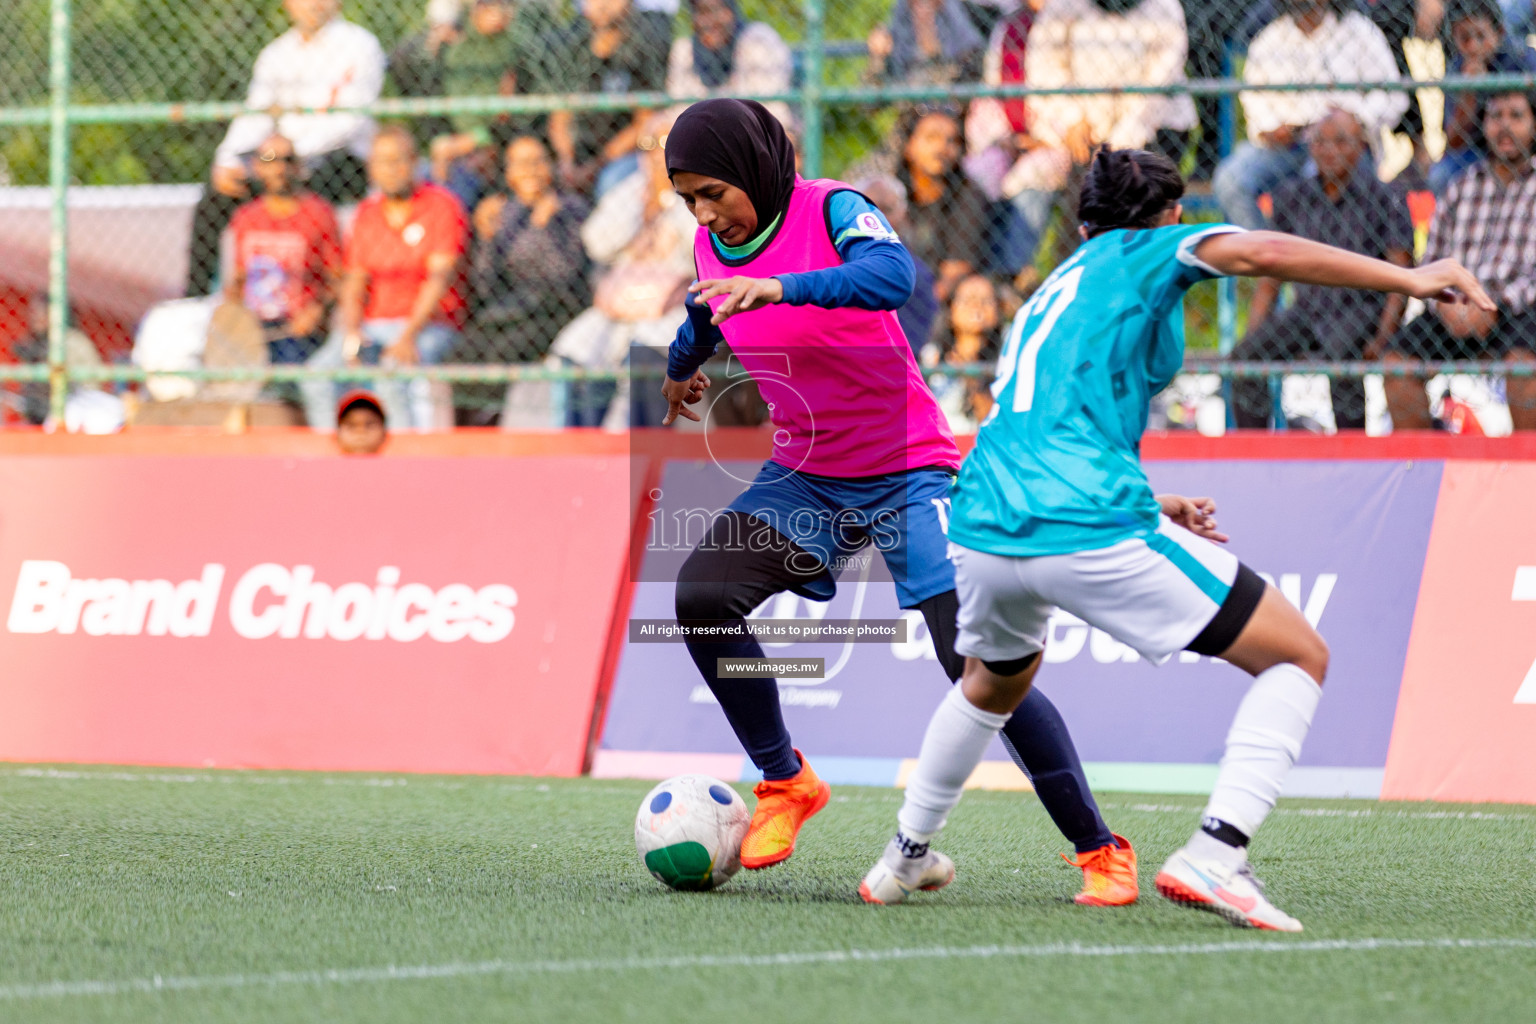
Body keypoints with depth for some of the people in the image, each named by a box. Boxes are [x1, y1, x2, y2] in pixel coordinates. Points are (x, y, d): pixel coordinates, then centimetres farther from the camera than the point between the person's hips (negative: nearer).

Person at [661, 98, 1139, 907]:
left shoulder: (832, 211, -19)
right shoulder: (714, 244, 0)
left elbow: (893, 275, -42)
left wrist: (779, 287, -53)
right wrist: (682, 366, 42)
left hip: (906, 470, -6)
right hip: (804, 476, 6)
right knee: (702, 594, -17)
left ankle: (1100, 850, -5)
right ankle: (785, 782, 3)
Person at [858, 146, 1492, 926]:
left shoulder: (1053, 289, 30)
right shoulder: (1146, 251, 10)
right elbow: (1257, 252, -11)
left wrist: (1150, 509, 28)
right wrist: (1407, 278, -11)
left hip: (982, 532, 8)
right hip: (1090, 528, -7)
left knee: (995, 680, 40)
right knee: (1299, 658, 2)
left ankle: (906, 856, 46)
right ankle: (1214, 854, -14)